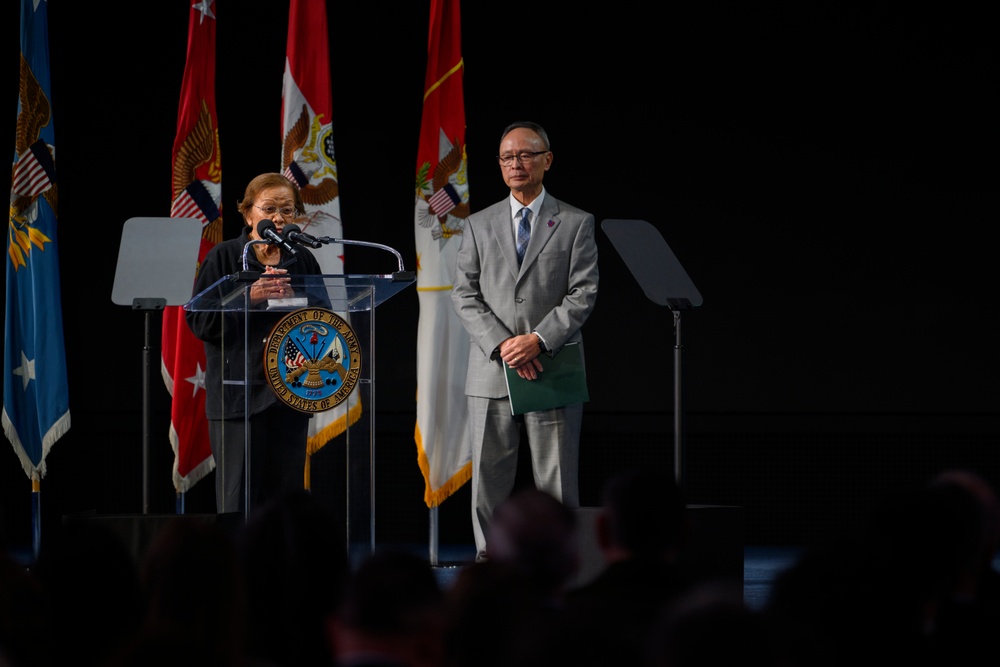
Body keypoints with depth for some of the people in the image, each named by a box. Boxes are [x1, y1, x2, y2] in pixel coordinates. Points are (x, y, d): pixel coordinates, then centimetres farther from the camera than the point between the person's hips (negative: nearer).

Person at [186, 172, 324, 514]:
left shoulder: (303, 261, 11)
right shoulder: (223, 257, 1)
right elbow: (199, 321, -7)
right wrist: (247, 298, -17)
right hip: (238, 392, -3)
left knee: (287, 491, 3)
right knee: (239, 497, -7)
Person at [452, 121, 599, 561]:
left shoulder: (576, 224, 6)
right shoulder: (479, 225, 12)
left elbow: (583, 294, -2)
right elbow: (465, 295, 5)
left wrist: (539, 340, -15)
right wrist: (502, 345, -10)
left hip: (553, 369, -2)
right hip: (492, 372, 2)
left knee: (556, 479, -1)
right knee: (489, 476, 2)